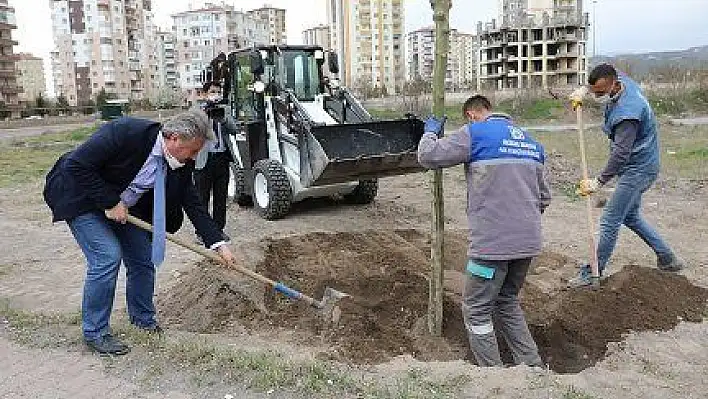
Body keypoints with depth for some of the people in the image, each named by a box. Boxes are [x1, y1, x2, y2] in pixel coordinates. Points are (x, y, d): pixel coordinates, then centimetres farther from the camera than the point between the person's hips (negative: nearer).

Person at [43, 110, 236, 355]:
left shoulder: (180, 164, -12)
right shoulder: (125, 132, -33)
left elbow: (193, 204, -6)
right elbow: (77, 165, -29)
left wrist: (219, 244, -11)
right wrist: (109, 203, -26)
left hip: (121, 206, 7)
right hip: (82, 199, -6)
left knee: (144, 258, 4)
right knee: (107, 257, -16)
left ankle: (143, 319, 25)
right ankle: (95, 333, 1)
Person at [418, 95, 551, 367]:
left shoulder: (475, 133, -6)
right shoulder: (530, 141, 17)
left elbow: (428, 157, -7)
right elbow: (544, 197, 21)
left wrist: (431, 132, 13)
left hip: (493, 243, -8)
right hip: (529, 242, 8)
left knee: (477, 311, 7)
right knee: (507, 302, 24)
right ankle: (533, 366, 27)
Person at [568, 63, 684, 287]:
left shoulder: (627, 112, -31)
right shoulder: (622, 80, -2)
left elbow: (621, 153, -32)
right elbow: (597, 82, 22)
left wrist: (599, 182, -29)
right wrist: (583, 90, 3)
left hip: (638, 168, -11)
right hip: (640, 166, 11)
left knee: (610, 221, -8)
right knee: (631, 217, 21)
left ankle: (592, 274, 0)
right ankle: (668, 260, 31)